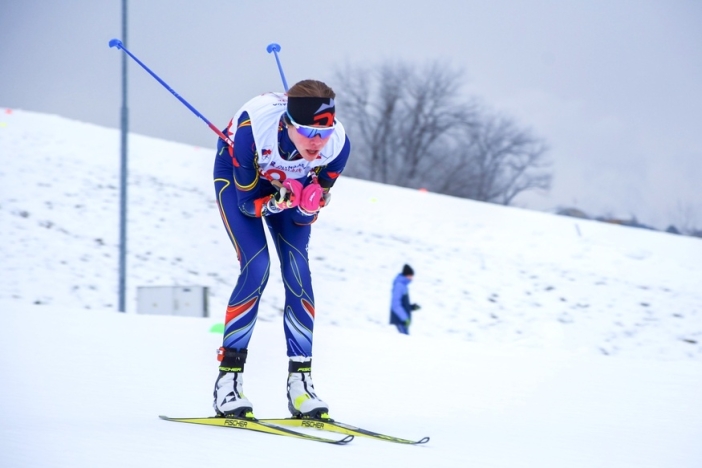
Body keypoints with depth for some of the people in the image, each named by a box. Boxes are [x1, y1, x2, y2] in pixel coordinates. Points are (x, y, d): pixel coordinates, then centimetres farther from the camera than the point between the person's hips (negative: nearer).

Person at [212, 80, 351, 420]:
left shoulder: (337, 145, -32)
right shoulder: (252, 129, -41)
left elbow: (304, 217, -18)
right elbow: (247, 203, -27)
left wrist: (307, 206, -40)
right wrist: (276, 202, -46)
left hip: (290, 184, 3)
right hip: (237, 177, -3)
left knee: (298, 270, -11)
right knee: (256, 267, -19)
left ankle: (300, 382, -6)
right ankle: (228, 378, -12)